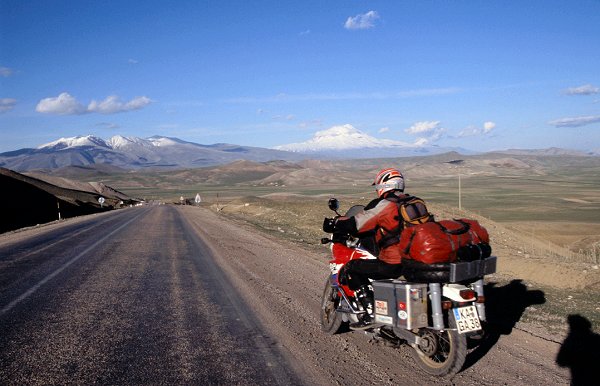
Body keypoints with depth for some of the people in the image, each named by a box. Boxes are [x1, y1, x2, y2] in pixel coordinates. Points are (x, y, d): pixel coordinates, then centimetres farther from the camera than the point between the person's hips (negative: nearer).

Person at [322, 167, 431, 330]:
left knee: (350, 269, 4)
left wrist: (333, 224, 10)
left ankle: (371, 313, -4)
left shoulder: (383, 205, -10)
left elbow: (354, 225, -8)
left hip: (393, 265, -8)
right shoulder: (417, 202, 12)